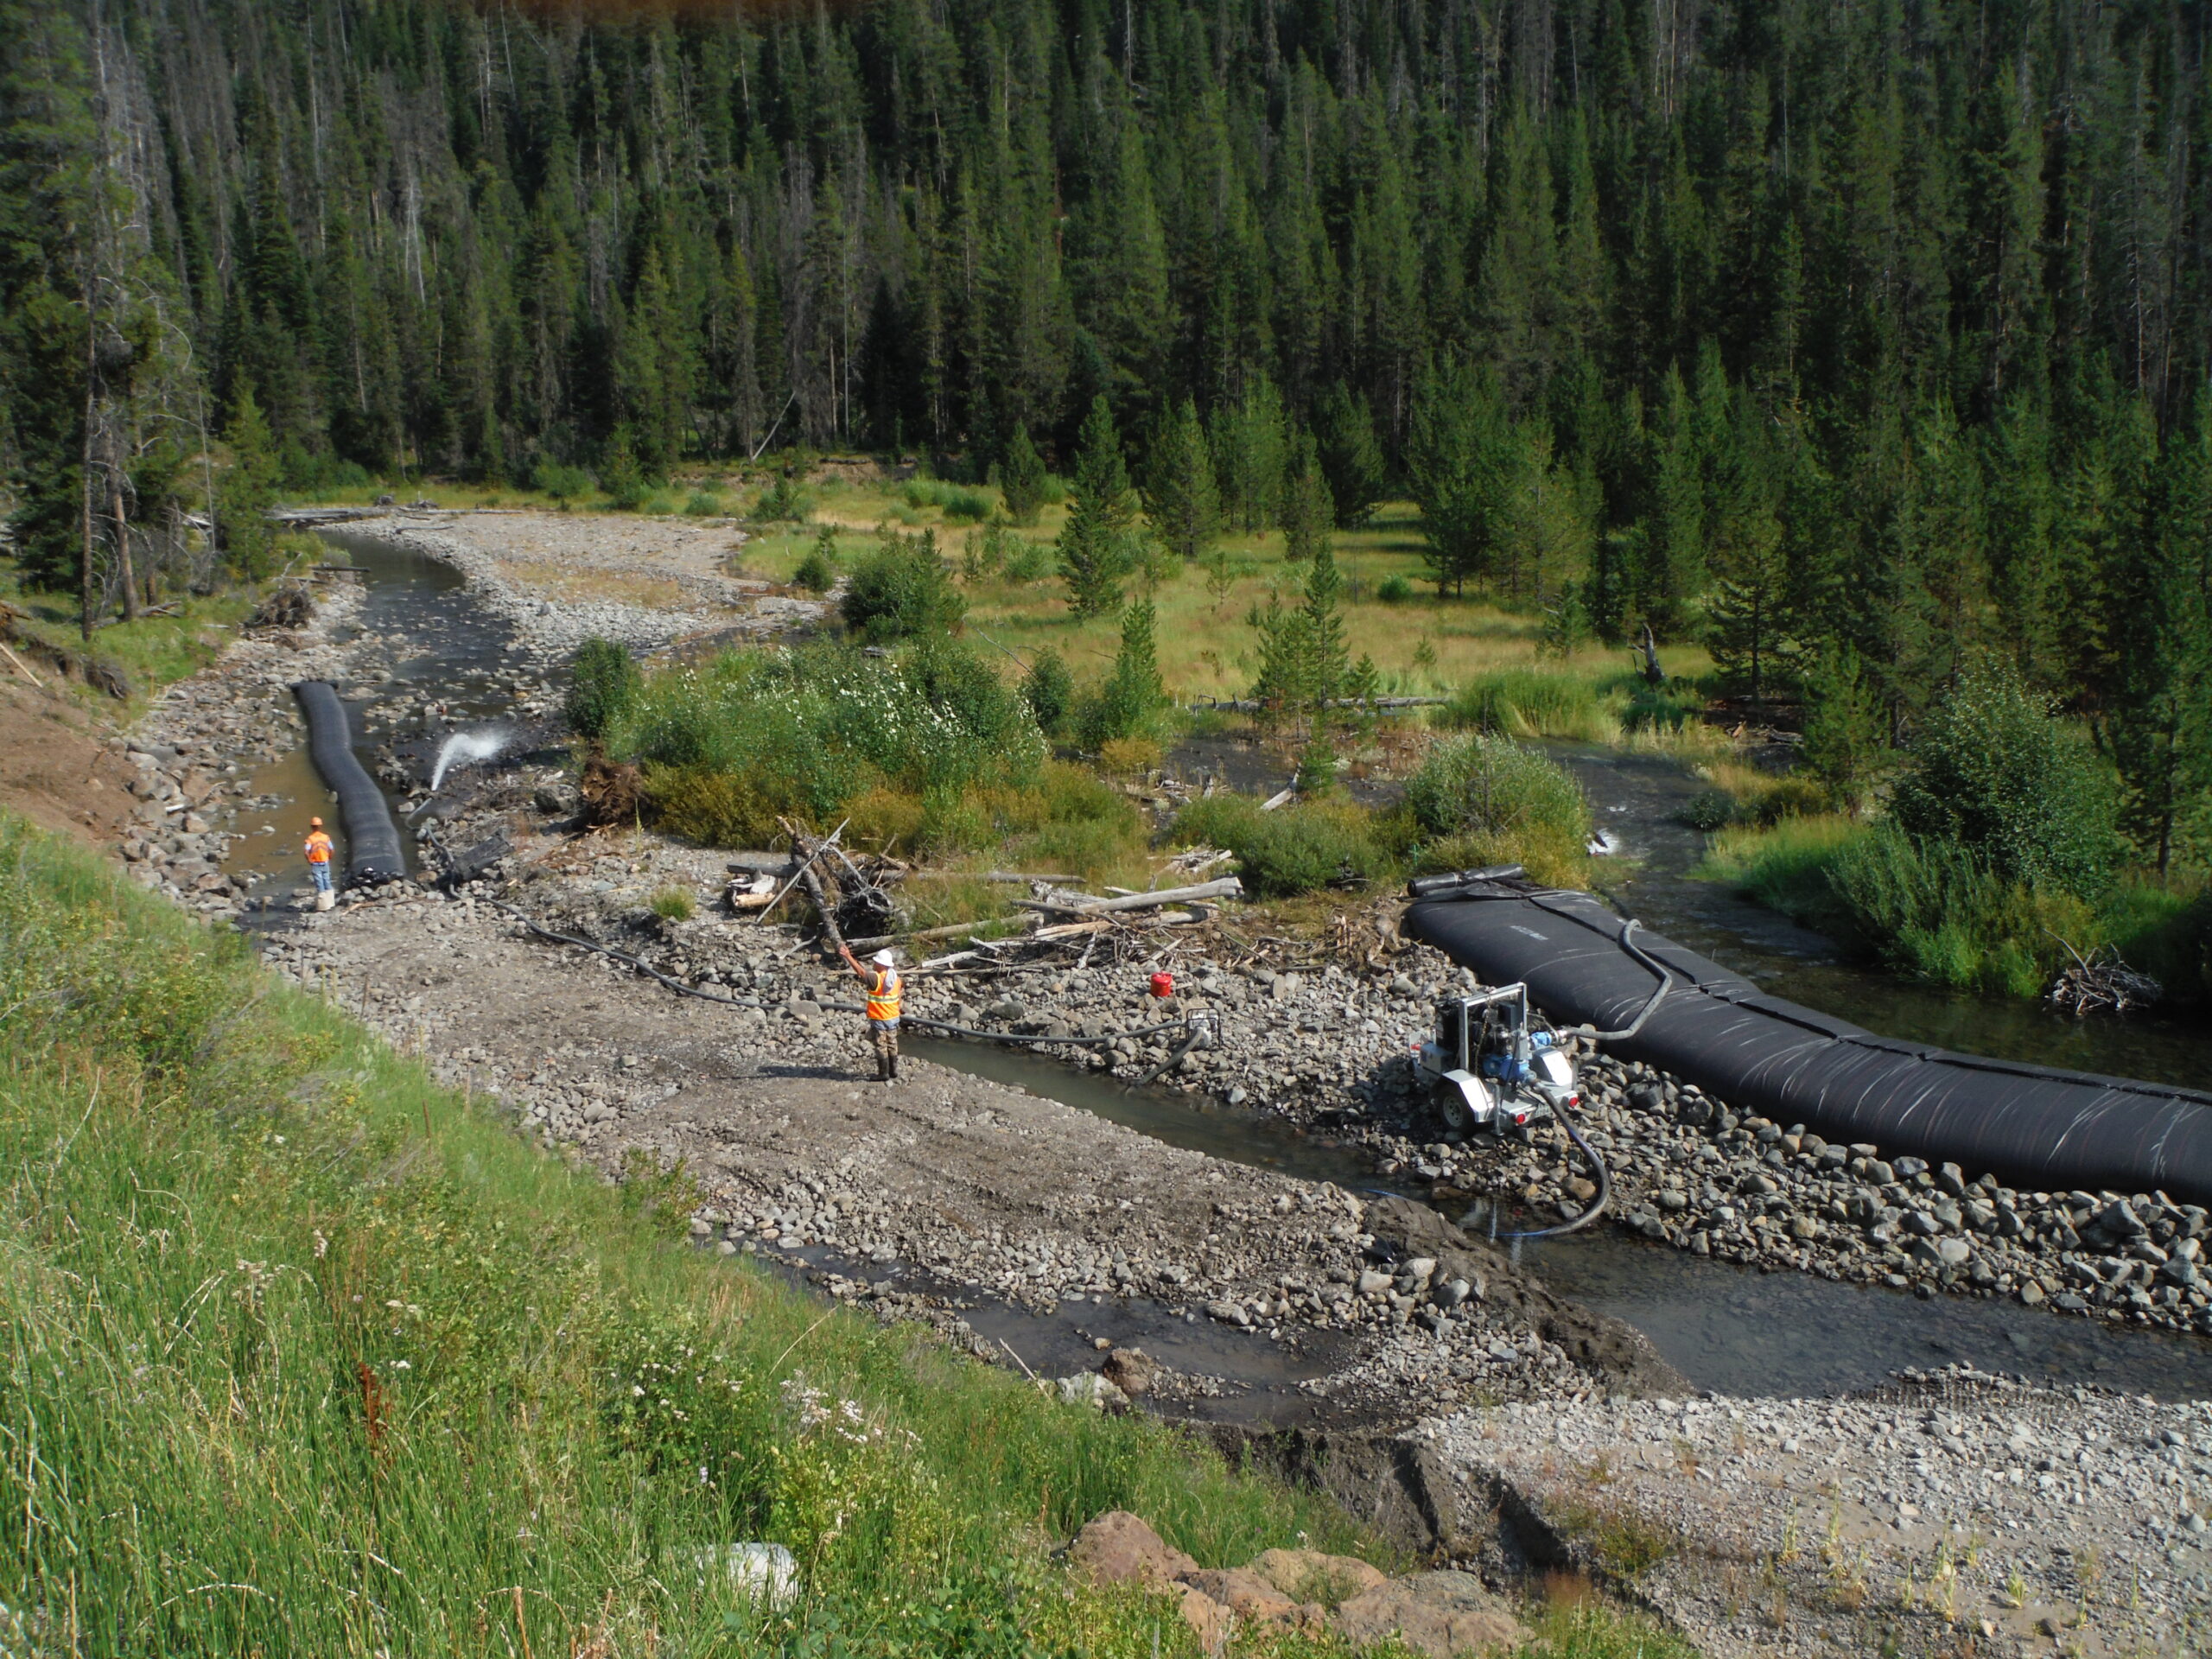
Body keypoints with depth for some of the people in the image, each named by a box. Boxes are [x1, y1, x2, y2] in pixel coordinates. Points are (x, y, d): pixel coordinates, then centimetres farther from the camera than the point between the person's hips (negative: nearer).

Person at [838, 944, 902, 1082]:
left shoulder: (876, 979, -24)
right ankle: (894, 1073, 22)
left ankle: (884, 1074, 9)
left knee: (881, 1047, 4)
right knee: (892, 1046, 15)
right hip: (893, 1018, 7)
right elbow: (902, 984, 20)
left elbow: (861, 972, -34)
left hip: (879, 1020, -7)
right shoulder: (895, 978, -1)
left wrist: (848, 956, -38)